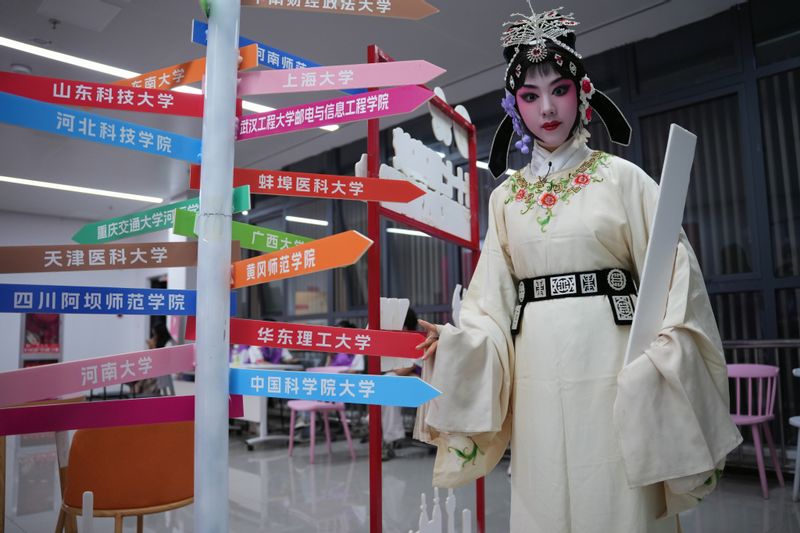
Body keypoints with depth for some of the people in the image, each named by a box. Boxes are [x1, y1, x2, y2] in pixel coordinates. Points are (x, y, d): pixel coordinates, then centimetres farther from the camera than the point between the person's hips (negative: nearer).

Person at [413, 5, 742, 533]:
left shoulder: (622, 178, 1)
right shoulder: (506, 196, 9)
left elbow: (673, 275, -4)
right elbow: (492, 301, 6)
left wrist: (662, 358, -17)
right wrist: (452, 342, -10)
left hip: (612, 370, -2)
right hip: (539, 377, 3)